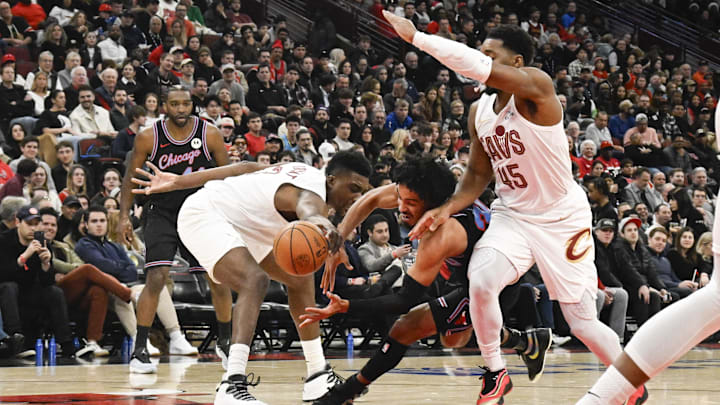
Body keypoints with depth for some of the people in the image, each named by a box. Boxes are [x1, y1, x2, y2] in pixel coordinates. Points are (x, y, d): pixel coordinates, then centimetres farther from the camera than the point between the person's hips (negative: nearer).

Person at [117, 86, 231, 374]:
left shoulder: (209, 135, -8)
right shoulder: (149, 138, -9)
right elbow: (131, 177, 2)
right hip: (163, 214, -2)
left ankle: (225, 342, 23)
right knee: (156, 279, -16)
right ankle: (139, 350, -10)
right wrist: (124, 215, -6)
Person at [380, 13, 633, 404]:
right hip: (512, 214, 5)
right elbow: (478, 172, 11)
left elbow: (478, 68, -39)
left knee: (583, 325, 0)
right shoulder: (479, 111, 1)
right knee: (480, 282, -24)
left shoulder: (535, 86, -21)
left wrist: (415, 37, -39)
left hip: (563, 219, -5)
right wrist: (448, 208, -8)